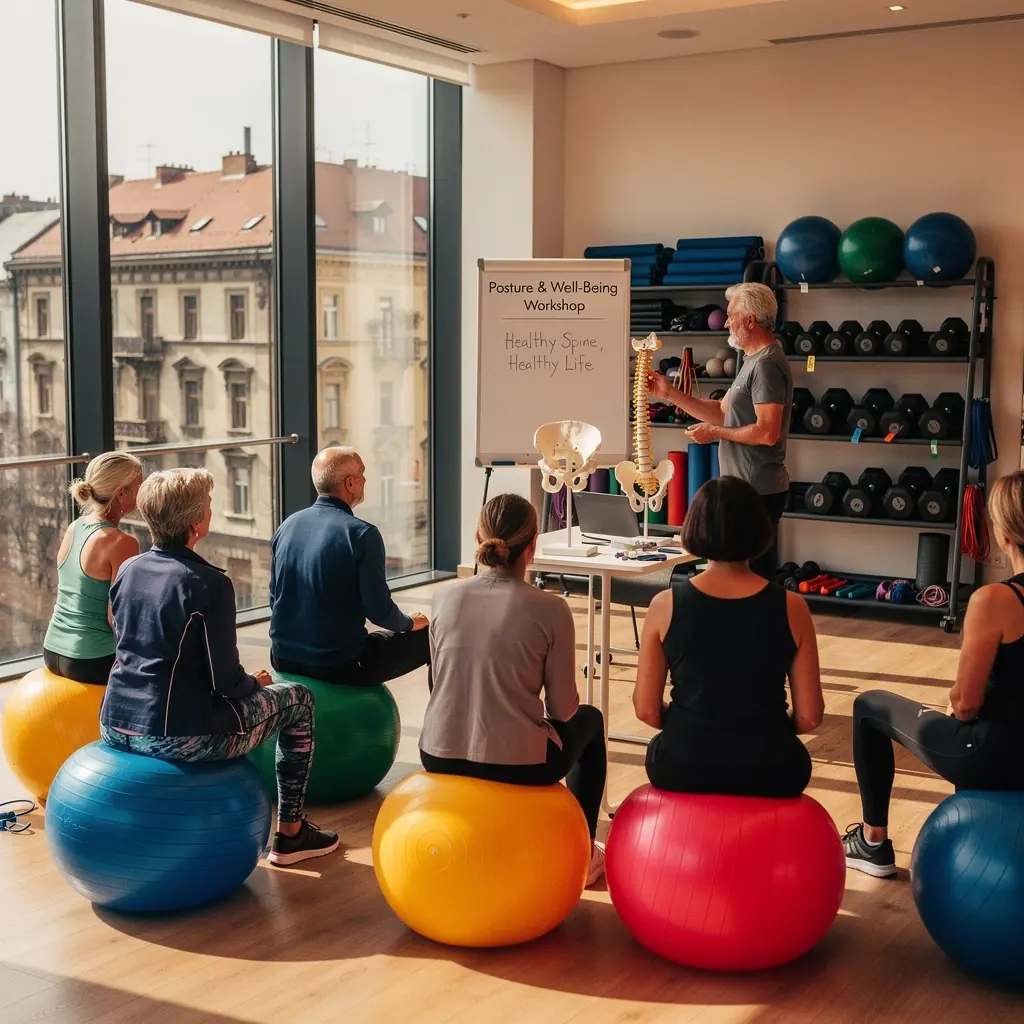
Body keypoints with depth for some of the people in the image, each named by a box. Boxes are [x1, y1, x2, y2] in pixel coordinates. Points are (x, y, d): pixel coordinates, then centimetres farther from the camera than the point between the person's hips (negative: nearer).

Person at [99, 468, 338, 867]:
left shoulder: (128, 570, 5)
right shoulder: (210, 584, -16)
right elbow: (226, 681, -15)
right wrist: (255, 682, 9)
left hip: (116, 727, 8)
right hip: (176, 738, -7)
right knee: (297, 700, 14)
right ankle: (291, 834, 22)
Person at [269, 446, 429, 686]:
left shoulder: (287, 526, 2)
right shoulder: (362, 534, -17)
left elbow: (275, 597, 11)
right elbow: (379, 610, -16)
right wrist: (410, 622, 5)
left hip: (284, 660, 7)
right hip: (340, 665, -7)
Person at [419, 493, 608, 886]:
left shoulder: (446, 596, -2)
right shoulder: (549, 609, -13)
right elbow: (563, 708, -6)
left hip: (441, 756, 4)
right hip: (517, 764, -4)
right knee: (589, 721, 29)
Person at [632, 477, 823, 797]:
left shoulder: (666, 604, -10)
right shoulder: (791, 607, -10)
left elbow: (646, 710, -6)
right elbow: (810, 716, -6)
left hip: (683, 767, 0)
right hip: (768, 771, 0)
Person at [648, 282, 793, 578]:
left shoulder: (767, 364, -16)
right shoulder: (754, 361, 18)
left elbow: (767, 433, -23)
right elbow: (722, 411, 19)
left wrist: (715, 433, -12)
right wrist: (670, 393, 13)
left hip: (758, 491, -11)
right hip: (747, 488, 11)